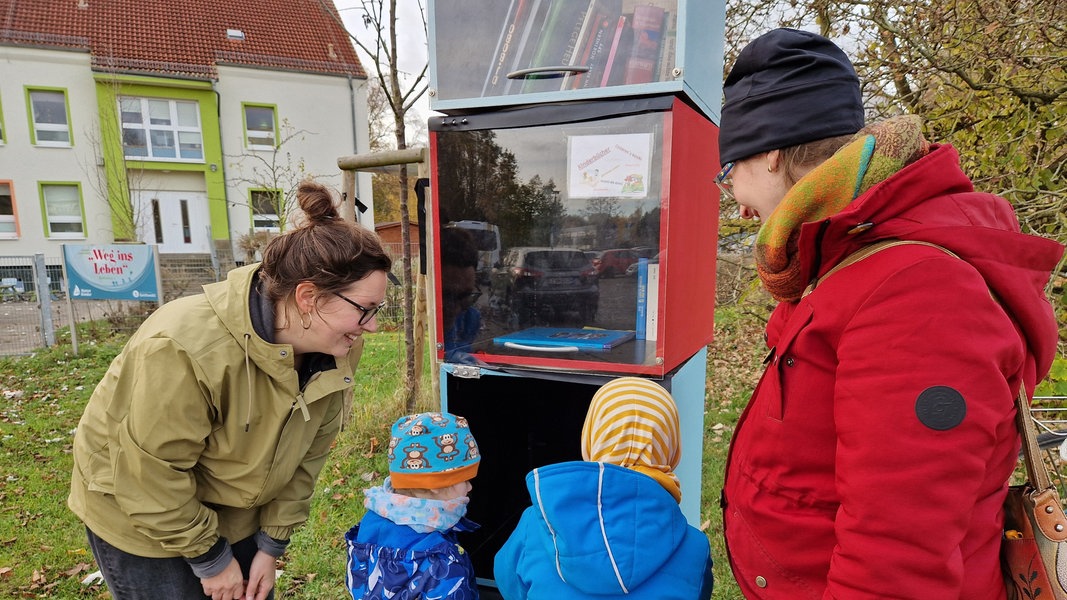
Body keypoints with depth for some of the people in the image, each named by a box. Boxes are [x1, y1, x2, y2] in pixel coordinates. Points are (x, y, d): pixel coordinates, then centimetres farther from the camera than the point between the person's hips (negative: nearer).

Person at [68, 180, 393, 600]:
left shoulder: (337, 352, -18)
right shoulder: (183, 350, -35)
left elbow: (306, 455, -7)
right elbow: (152, 475, -24)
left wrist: (271, 544, -2)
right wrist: (210, 558, -13)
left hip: (235, 512, 5)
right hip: (140, 516, -5)